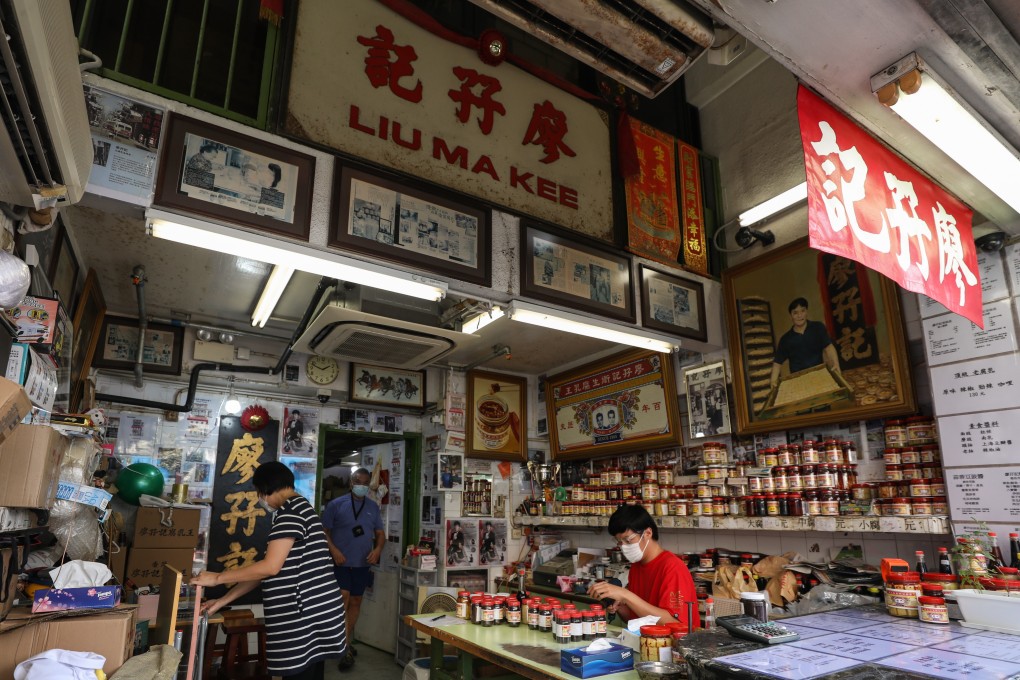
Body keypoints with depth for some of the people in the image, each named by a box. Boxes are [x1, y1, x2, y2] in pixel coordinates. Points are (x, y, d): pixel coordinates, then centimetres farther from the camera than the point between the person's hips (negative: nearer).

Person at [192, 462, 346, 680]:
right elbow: (265, 570, 20)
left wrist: (217, 578, -8)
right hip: (315, 614, 10)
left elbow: (270, 567, -18)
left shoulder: (290, 510, -12)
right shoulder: (298, 508, 19)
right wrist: (222, 601, 18)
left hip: (305, 617, -10)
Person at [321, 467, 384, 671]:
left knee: (355, 602, 12)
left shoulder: (373, 507, 6)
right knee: (343, 598, -13)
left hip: (362, 564, 4)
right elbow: (324, 531, -4)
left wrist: (378, 549, -8)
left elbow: (380, 533, 10)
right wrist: (333, 550, -17)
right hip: (340, 562, -4)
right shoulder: (336, 504, -4)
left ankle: (345, 641, 29)